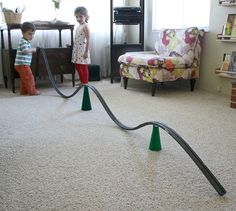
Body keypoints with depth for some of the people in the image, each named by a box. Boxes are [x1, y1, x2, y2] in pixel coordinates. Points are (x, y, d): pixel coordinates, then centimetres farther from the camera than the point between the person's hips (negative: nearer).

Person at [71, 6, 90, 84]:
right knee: (77, 67, 14)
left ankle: (85, 83, 7)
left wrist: (86, 52, -20)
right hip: (77, 49, 9)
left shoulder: (85, 26, -13)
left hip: (83, 49, -9)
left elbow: (88, 40, -17)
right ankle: (82, 81, 27)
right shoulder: (79, 26, 12)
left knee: (84, 67, -2)